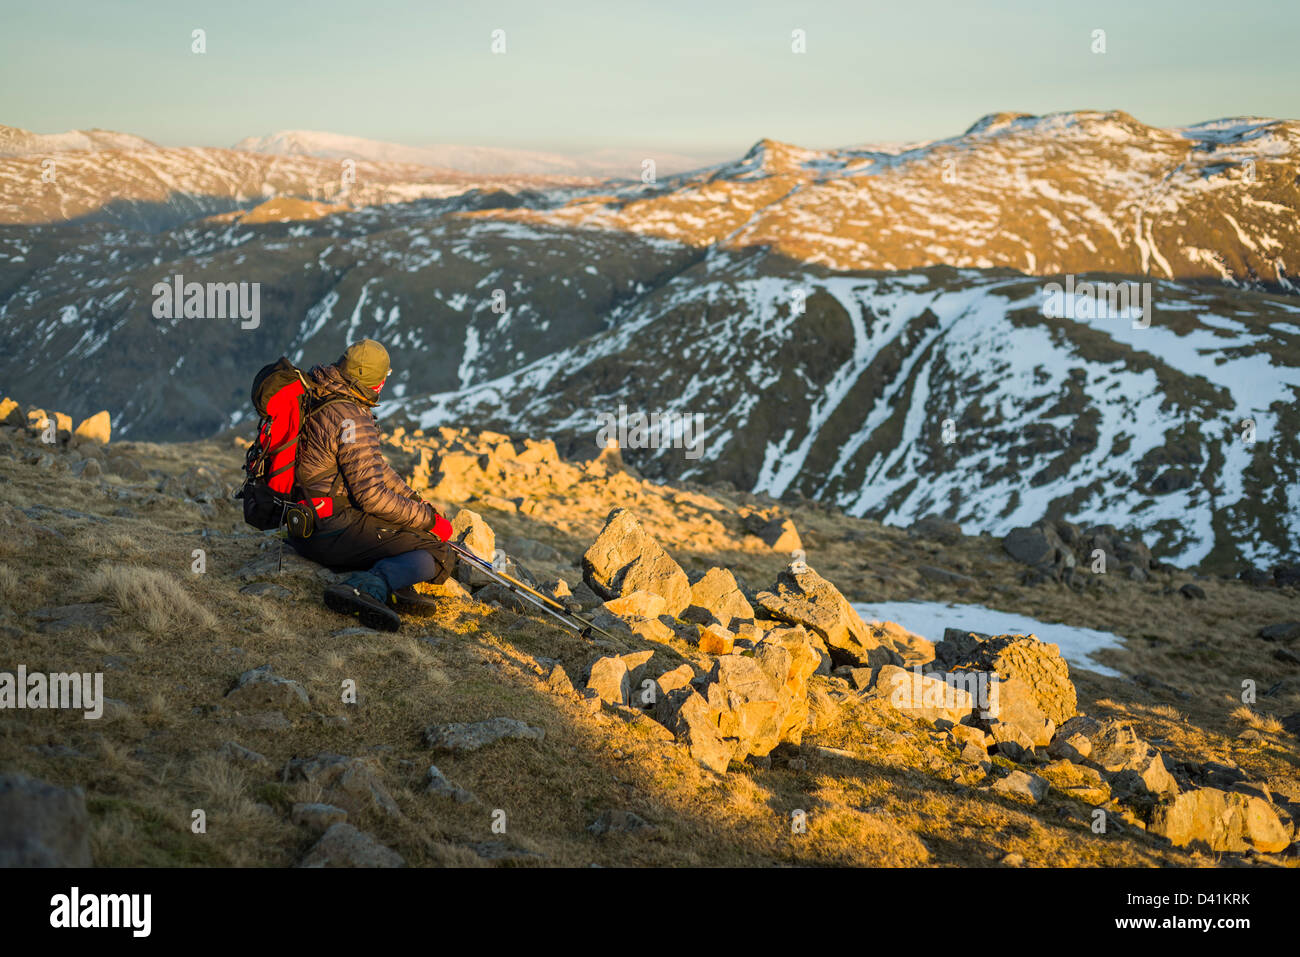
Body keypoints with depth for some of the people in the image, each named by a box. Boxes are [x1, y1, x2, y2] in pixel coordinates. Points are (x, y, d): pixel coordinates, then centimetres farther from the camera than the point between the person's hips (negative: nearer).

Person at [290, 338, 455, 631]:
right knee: (440, 556, -10)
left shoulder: (319, 401, 12)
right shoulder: (351, 419, -19)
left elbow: (373, 467, 19)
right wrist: (429, 520, -9)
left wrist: (419, 504, 15)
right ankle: (368, 587, -32)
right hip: (333, 529, -10)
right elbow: (371, 495, -21)